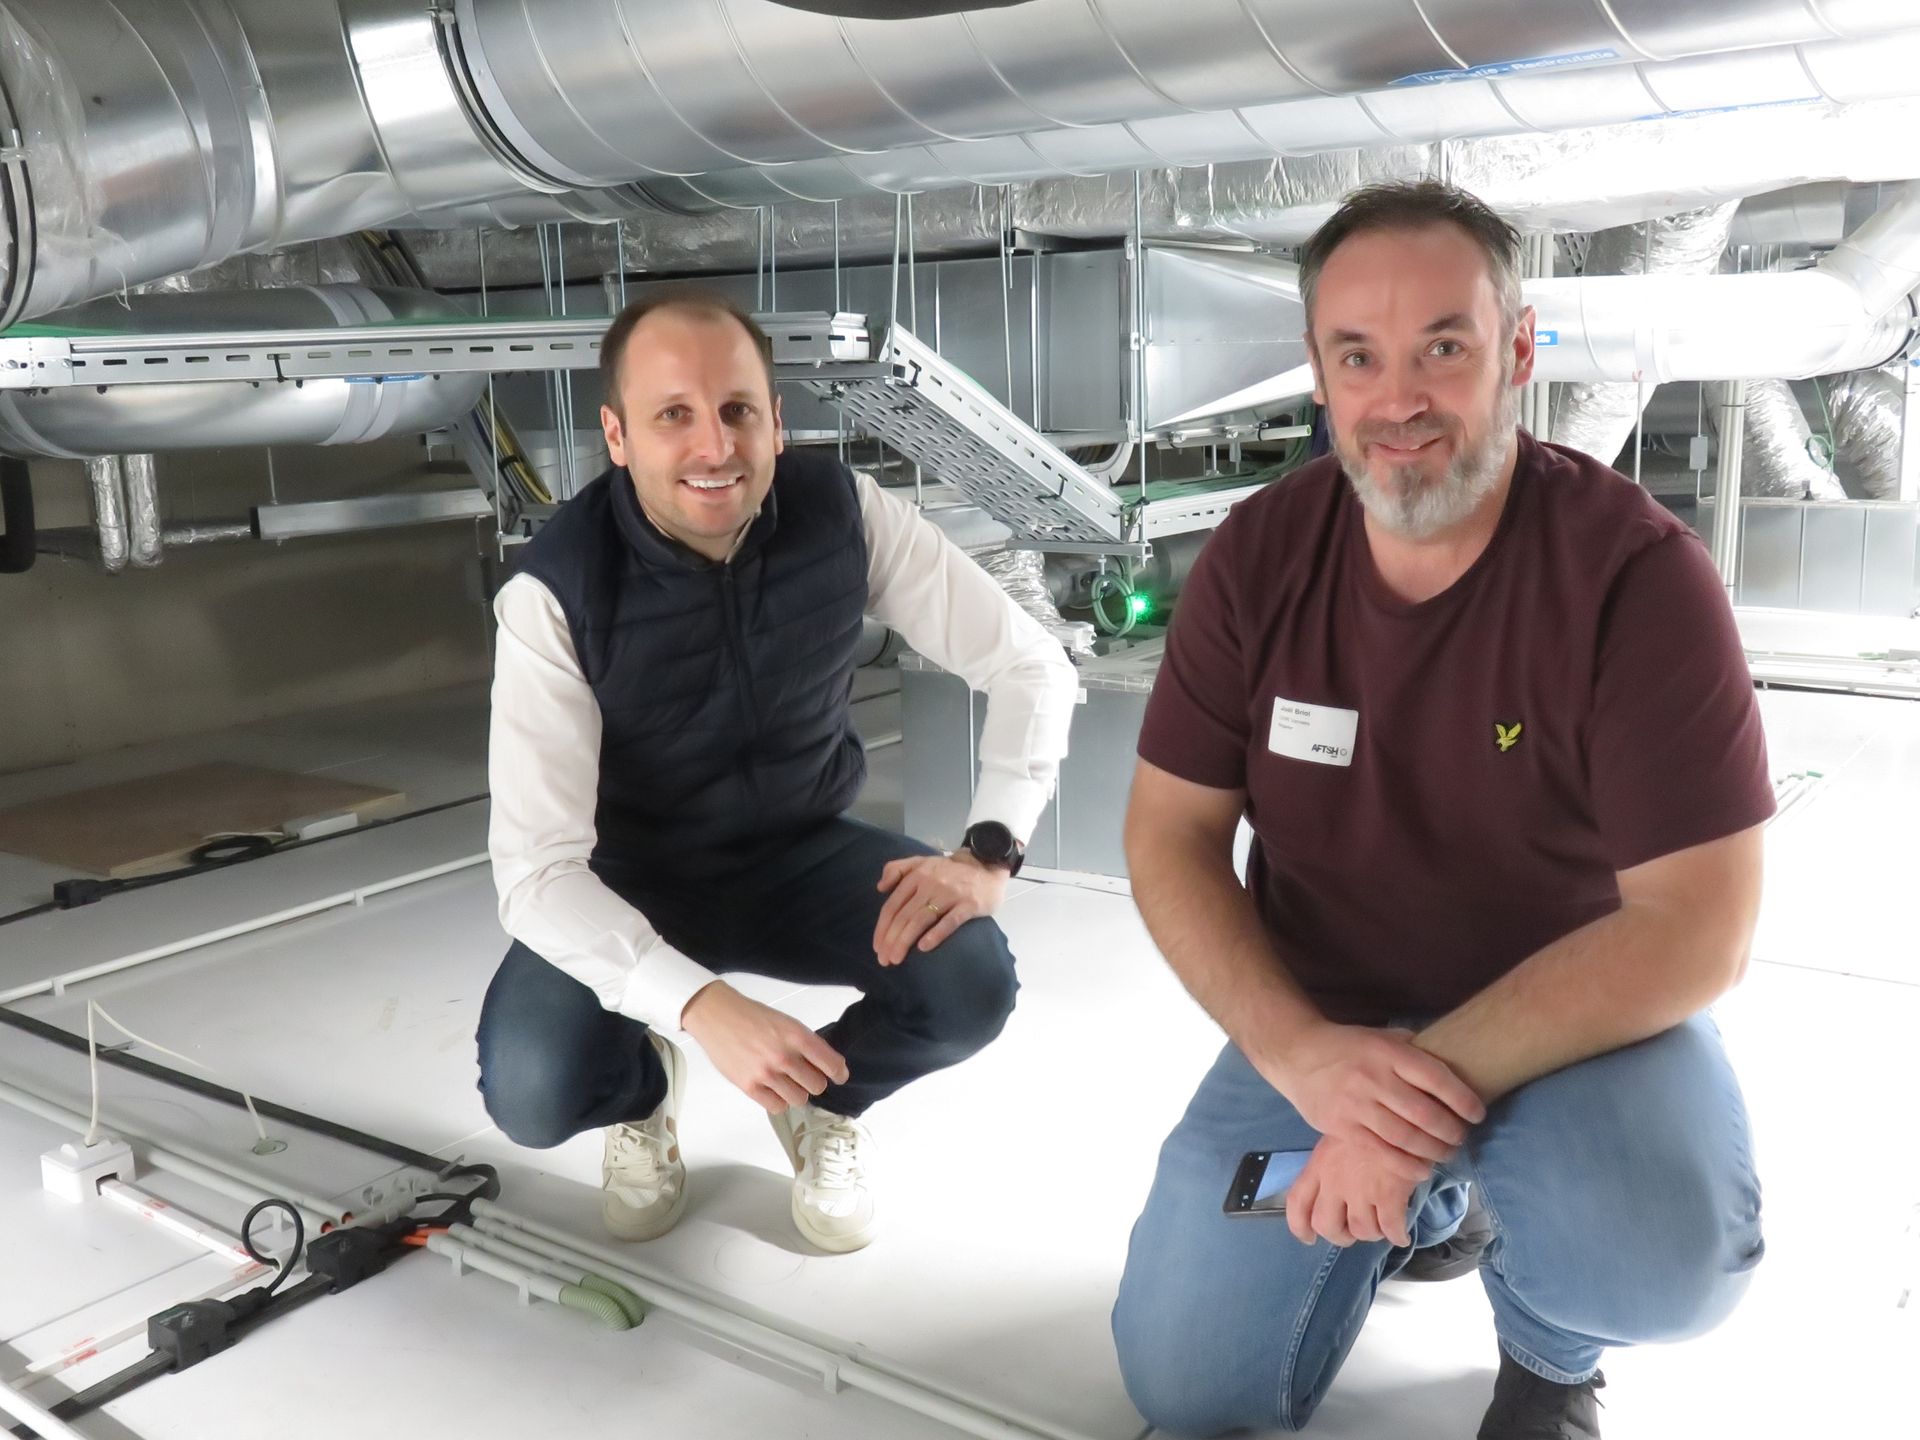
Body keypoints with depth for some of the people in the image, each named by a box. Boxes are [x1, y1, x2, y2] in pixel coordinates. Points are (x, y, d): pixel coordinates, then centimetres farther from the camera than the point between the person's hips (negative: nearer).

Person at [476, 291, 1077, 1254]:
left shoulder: (842, 512, -19)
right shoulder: (555, 592, -26)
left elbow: (1029, 665, -11)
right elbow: (535, 870, -30)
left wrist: (990, 851, -25)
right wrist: (700, 1005, -44)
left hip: (802, 856, 2)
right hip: (630, 883, -1)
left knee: (970, 985, -25)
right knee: (532, 1093, -27)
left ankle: (826, 1101, 11)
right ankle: (645, 1089, 13)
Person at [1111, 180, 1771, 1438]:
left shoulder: (1637, 570, -20)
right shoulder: (1258, 558, -10)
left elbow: (1697, 927, -21)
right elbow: (1170, 837, -8)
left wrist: (1439, 1081, -31)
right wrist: (1297, 1050, -25)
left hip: (1583, 1014, -2)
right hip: (1324, 1020, 3)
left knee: (1664, 1261, -34)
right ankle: (1423, 1198, 27)